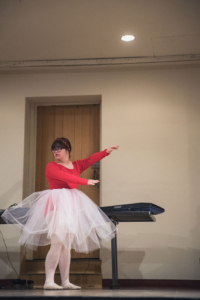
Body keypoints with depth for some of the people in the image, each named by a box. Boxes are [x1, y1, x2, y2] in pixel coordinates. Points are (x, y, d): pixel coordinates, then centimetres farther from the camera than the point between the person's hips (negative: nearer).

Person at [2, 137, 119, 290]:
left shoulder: (76, 165, 16)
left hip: (72, 207, 6)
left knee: (67, 246, 6)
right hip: (56, 206, -6)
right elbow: (65, 177, -15)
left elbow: (91, 159, 5)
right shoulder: (51, 166, 0)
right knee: (57, 244, -12)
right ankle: (49, 281, -9)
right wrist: (86, 181, -19)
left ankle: (66, 282, 10)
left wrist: (107, 151, -7)